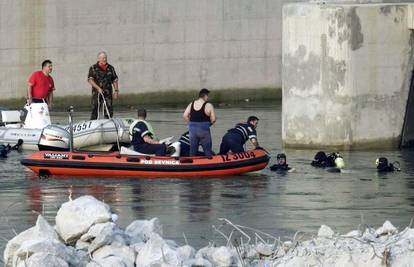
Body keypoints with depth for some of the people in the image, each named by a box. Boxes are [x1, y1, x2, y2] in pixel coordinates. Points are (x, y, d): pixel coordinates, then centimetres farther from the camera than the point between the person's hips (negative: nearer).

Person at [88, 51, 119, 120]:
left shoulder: (110, 68, 11)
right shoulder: (93, 68, 0)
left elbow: (115, 80, 16)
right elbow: (90, 80, -8)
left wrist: (116, 90, 7)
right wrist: (98, 88, -17)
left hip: (108, 93, 3)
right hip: (97, 93, -3)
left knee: (109, 111, 1)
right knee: (95, 110, -3)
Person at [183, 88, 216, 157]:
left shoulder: (191, 104, 6)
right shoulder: (208, 105, -7)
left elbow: (185, 115, 2)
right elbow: (213, 119, -9)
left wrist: (191, 124, 11)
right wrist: (208, 124, 9)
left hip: (192, 129, 5)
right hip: (203, 130, -5)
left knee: (192, 149, 14)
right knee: (207, 150, 6)